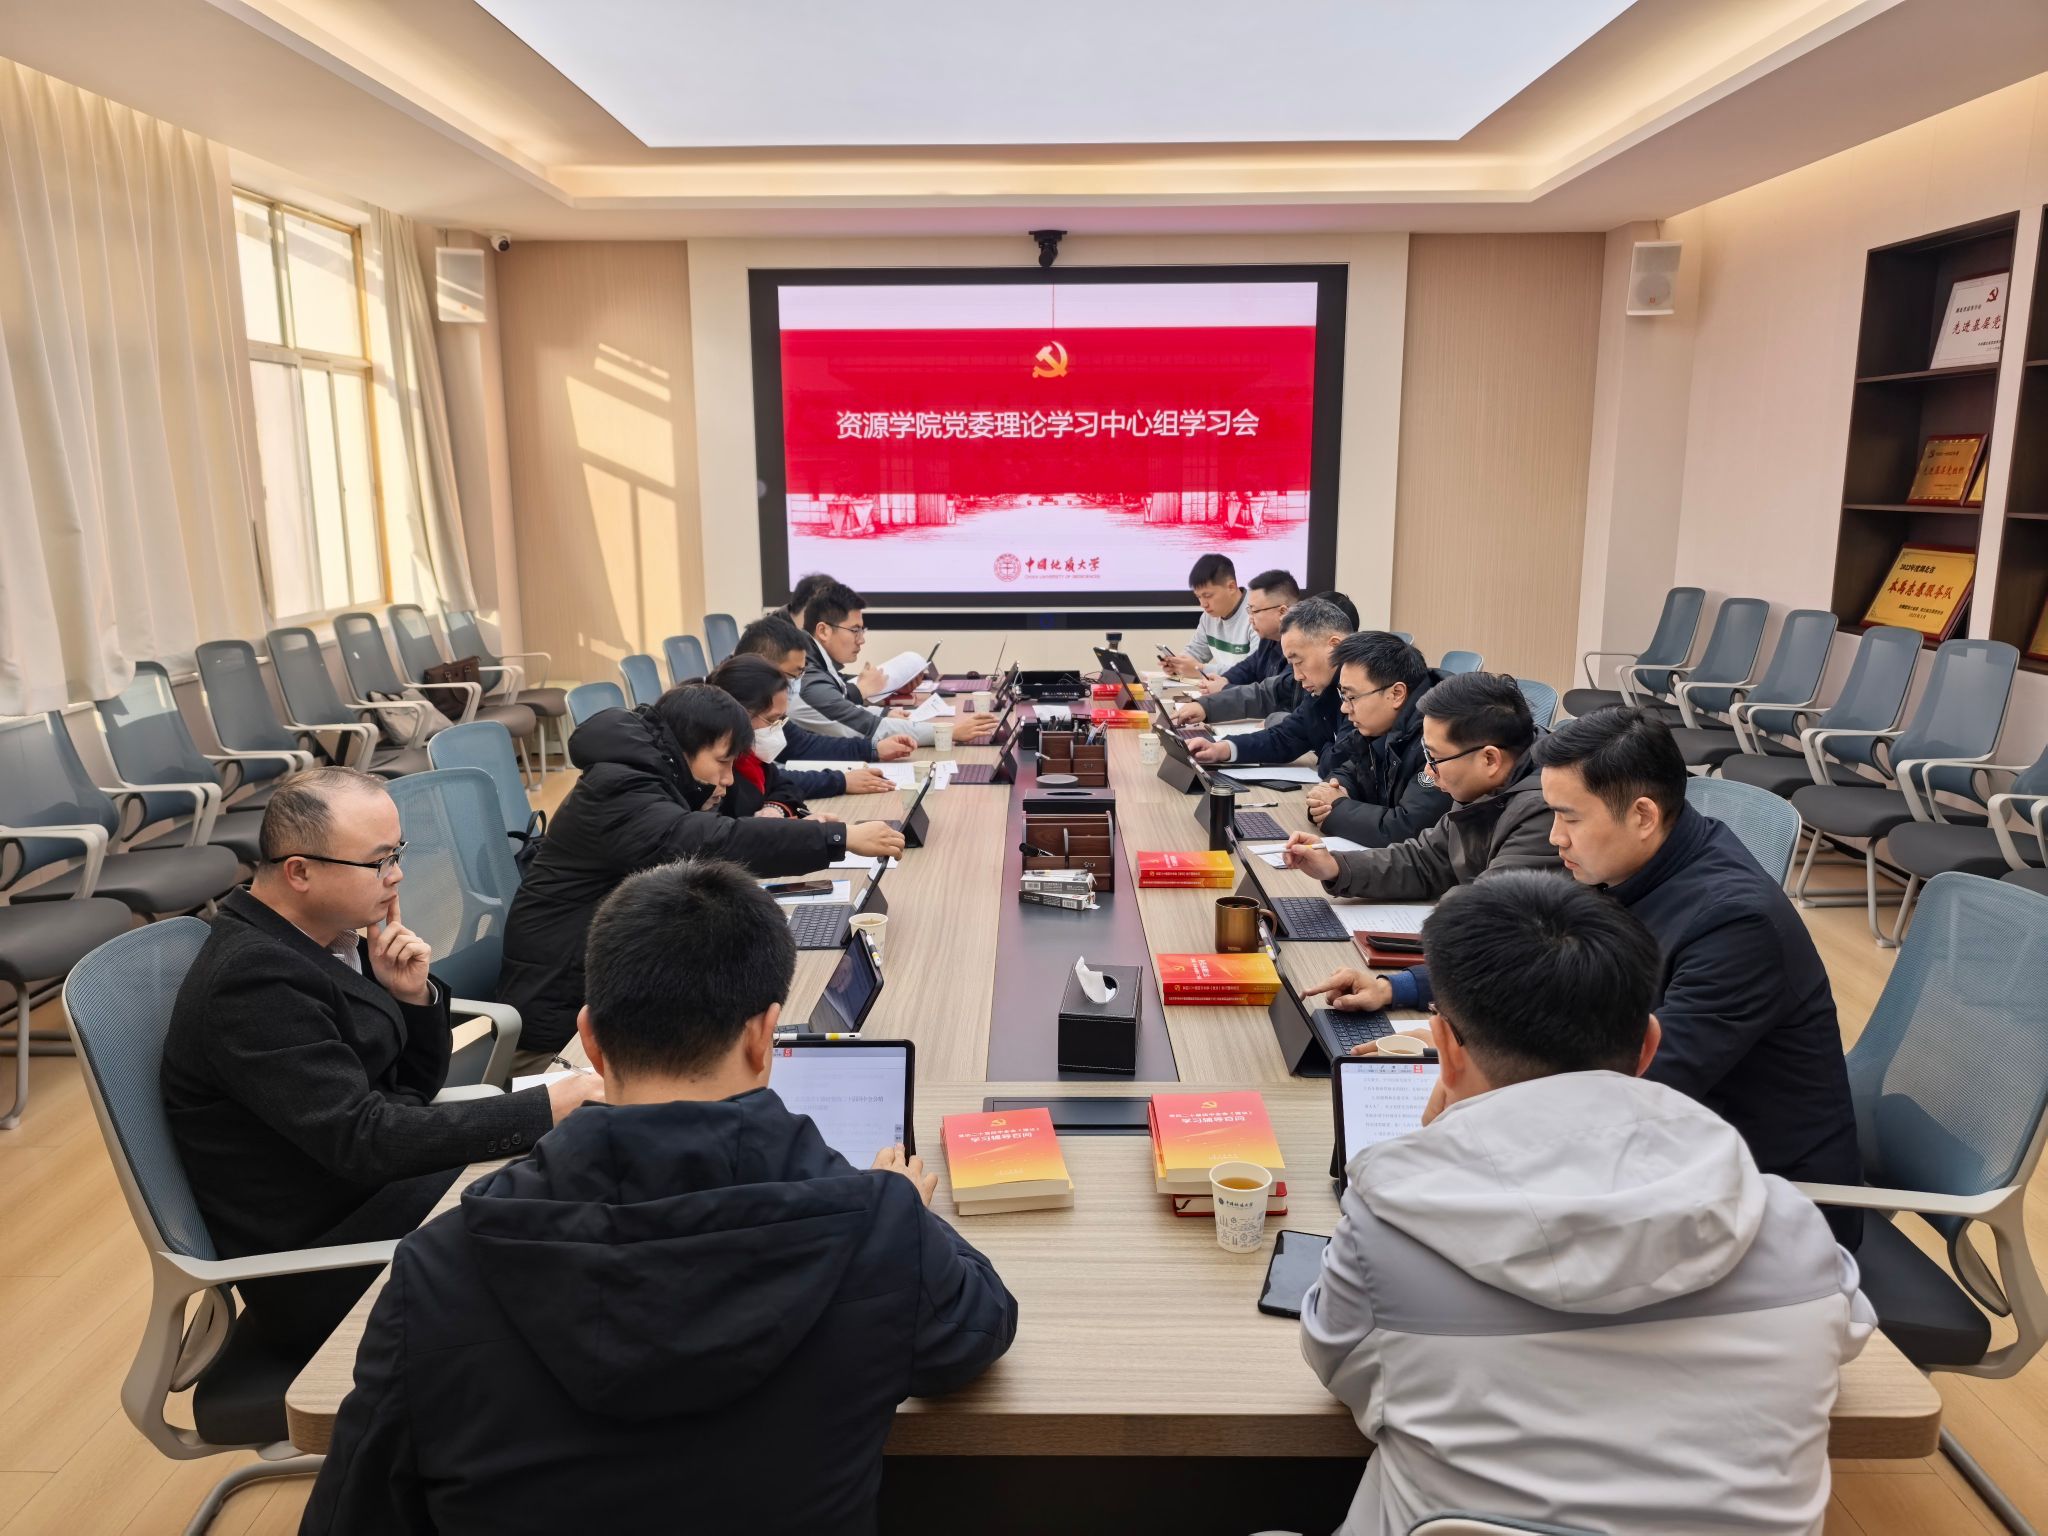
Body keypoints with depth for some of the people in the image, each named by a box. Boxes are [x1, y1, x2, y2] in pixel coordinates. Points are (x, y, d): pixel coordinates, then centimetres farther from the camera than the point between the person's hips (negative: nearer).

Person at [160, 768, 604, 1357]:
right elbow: (364, 1140, -27)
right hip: (325, 1277, -8)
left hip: (384, 1184, 8)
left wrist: (415, 995, -9)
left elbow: (418, 1085, 10)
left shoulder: (330, 936, 3)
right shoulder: (253, 980, -23)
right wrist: (546, 1107, -27)